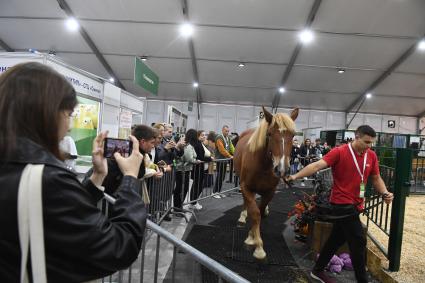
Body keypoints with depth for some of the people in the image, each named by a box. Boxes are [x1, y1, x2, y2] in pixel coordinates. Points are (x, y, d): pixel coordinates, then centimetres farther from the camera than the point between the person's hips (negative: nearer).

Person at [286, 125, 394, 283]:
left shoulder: (371, 156, 4)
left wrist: (385, 193, -5)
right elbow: (317, 165, -25)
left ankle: (318, 270, 32)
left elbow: (376, 178, 13)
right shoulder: (339, 152, -15)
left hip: (356, 204, 7)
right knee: (358, 241, -4)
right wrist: (296, 176, -36)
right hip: (342, 203, -7)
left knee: (337, 239, 16)